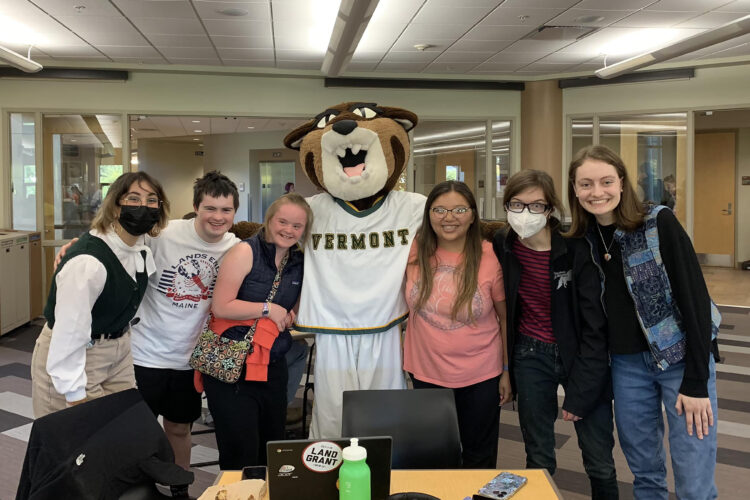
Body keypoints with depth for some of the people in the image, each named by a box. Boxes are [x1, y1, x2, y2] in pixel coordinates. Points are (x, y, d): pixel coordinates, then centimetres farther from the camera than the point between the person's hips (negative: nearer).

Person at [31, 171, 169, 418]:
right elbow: (69, 333, -27)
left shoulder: (142, 248, -4)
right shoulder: (88, 261, -30)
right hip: (73, 360, -7)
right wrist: (75, 396, -22)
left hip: (118, 352, 8)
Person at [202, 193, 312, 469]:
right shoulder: (245, 252, -10)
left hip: (273, 367, 6)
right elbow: (220, 307, -17)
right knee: (241, 456, -2)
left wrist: (291, 317, 1)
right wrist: (268, 309, -14)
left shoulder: (300, 263, 9)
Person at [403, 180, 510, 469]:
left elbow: (506, 318, -3)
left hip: (480, 377, -2)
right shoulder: (415, 252, -6)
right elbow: (402, 304, 10)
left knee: (479, 458, 16)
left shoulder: (490, 258, -12)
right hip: (426, 373, 2)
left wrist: (508, 371, -1)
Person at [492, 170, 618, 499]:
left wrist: (579, 393, -16)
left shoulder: (576, 248, -17)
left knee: (600, 465, 5)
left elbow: (595, 324, -15)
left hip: (581, 356, -2)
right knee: (538, 461, 11)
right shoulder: (500, 247, -7)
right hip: (531, 358, 3)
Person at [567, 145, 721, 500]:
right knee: (643, 469, 16)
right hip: (626, 363, 4)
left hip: (682, 358, -4)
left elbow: (695, 299, -16)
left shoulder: (659, 224, -15)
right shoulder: (582, 240, 0)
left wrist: (696, 382, -18)